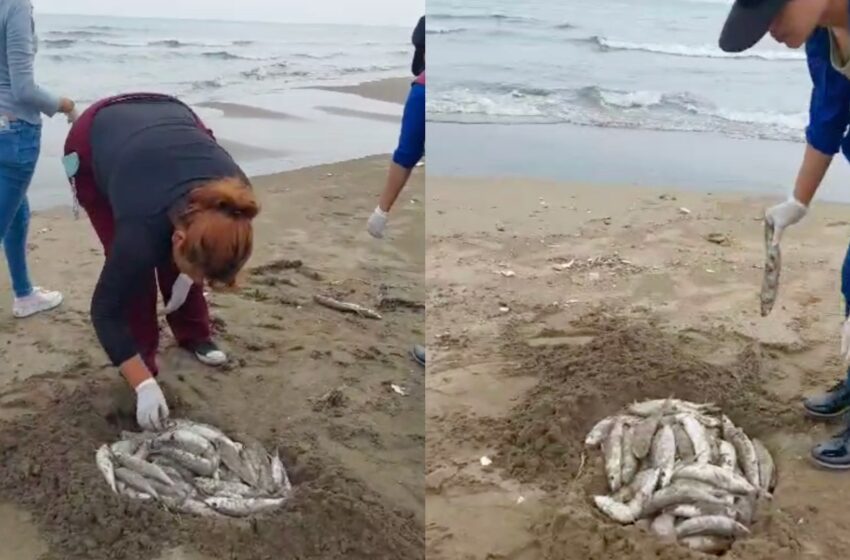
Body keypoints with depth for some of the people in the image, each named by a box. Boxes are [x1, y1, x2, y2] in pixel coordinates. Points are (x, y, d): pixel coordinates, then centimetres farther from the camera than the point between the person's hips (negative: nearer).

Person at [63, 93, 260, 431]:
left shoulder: (234, 197, -31)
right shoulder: (144, 226, -41)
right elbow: (106, 310, -29)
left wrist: (189, 274, -7)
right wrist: (145, 384, -30)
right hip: (92, 141, -3)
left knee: (175, 261, -1)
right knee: (135, 267, -12)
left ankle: (193, 334, 21)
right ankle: (144, 361, 4)